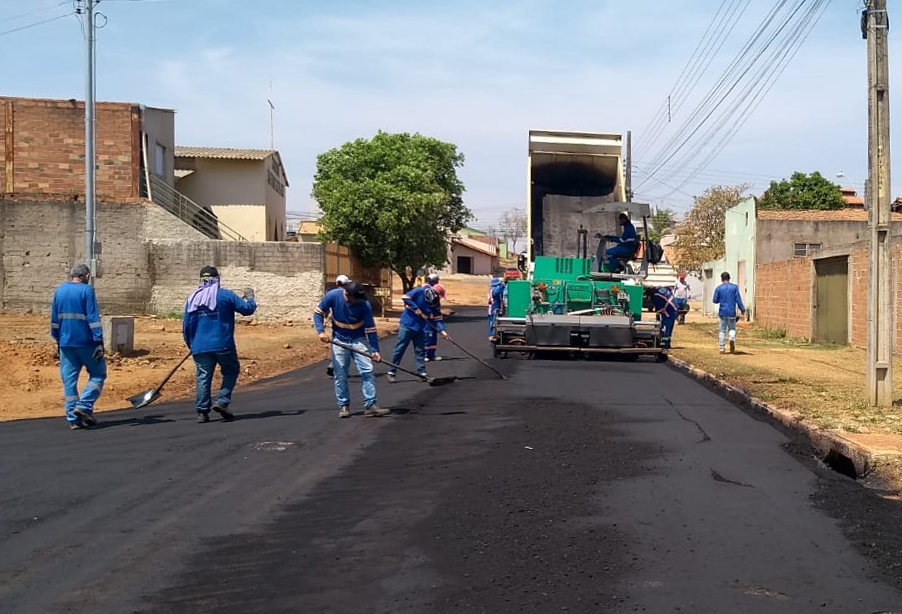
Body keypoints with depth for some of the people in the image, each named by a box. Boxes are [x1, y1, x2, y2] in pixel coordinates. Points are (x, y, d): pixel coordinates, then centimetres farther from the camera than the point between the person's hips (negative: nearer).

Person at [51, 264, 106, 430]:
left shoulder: (59, 290, 10)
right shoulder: (87, 290, -7)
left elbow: (54, 318, 15)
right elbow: (93, 318, -13)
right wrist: (99, 342, -14)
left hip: (65, 343, 5)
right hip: (86, 342, -5)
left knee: (69, 380, 7)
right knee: (98, 374, 7)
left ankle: (73, 419, 6)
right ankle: (84, 406, -8)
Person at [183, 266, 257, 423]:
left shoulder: (192, 299, 8)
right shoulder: (226, 295, -3)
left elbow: (186, 325, 10)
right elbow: (247, 309, -3)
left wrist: (191, 345, 22)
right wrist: (250, 296, 17)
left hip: (200, 347, 3)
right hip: (223, 345, -3)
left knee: (203, 377, 7)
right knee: (231, 371, 13)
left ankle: (202, 411, 3)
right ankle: (221, 402, -1)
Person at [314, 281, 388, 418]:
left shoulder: (364, 305, -21)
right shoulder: (332, 296, -20)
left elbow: (370, 328, -14)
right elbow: (318, 313, -6)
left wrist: (375, 350, -18)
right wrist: (321, 332, -19)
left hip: (359, 339, 0)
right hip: (339, 341, 0)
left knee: (367, 371, -7)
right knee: (340, 374, 1)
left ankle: (370, 405, -4)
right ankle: (343, 406, 13)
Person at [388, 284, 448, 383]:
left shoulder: (435, 303, 4)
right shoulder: (419, 292, -12)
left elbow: (437, 318, 5)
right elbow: (406, 298, -17)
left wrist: (442, 330, -8)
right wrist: (417, 310, -18)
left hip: (420, 328, 6)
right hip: (407, 324, -6)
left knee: (420, 350, 8)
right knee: (399, 348, -2)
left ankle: (422, 373, 15)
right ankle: (391, 372, 3)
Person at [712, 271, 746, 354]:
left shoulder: (718, 288, -1)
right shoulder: (734, 287, -1)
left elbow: (715, 301, 2)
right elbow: (738, 300, -3)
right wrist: (742, 309, 3)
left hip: (722, 312, 0)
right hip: (731, 312, 0)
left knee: (722, 330, 8)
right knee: (732, 328, 13)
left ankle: (722, 349, 5)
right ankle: (732, 338, -19)